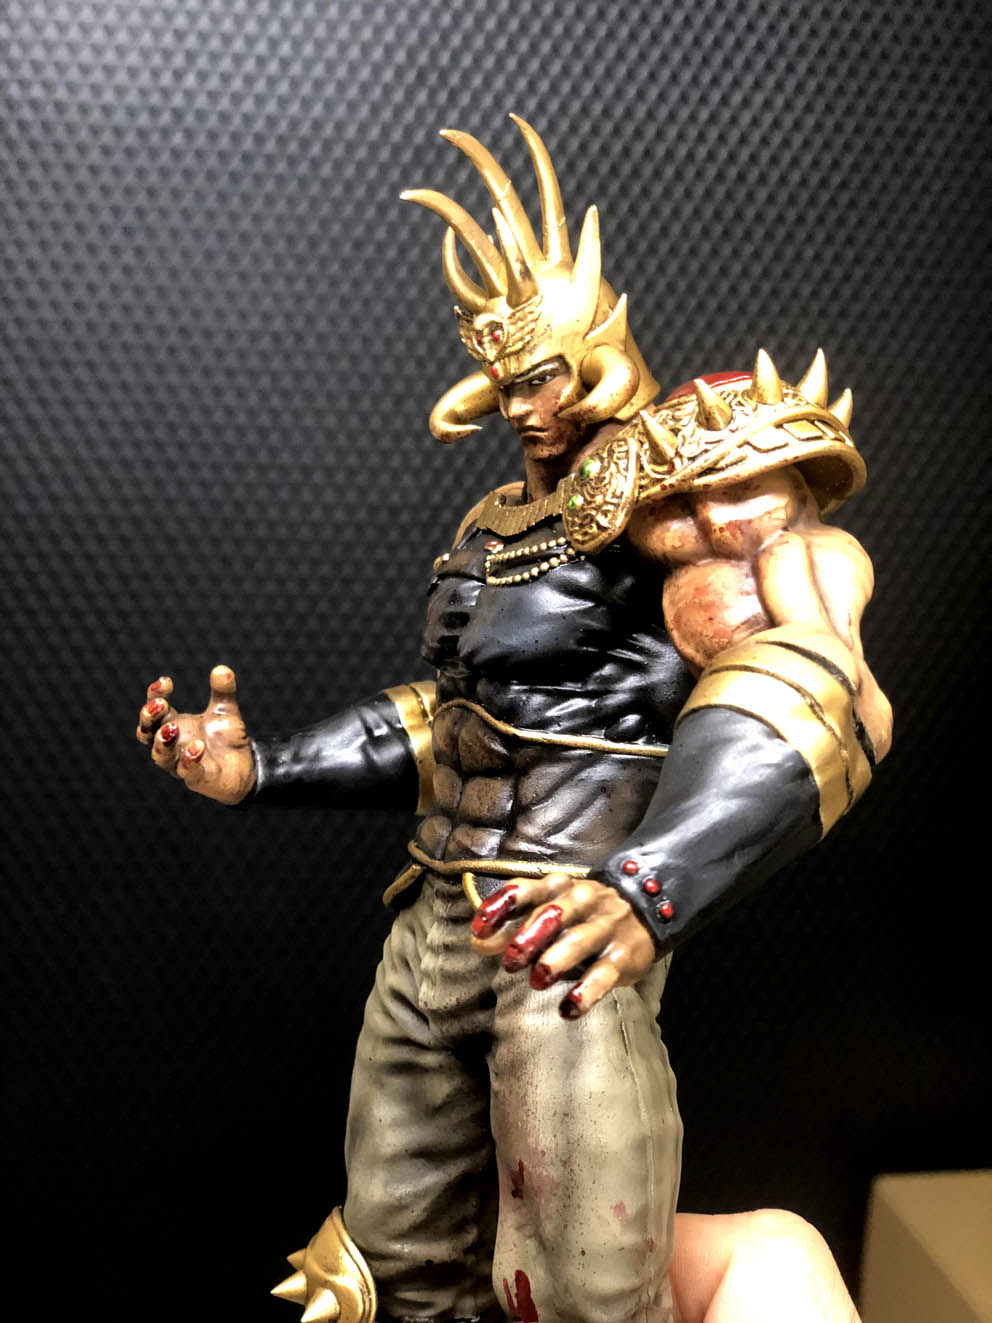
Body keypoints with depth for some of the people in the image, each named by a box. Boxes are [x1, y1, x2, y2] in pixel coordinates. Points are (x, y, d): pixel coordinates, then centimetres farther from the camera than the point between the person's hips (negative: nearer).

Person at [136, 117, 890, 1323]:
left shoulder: (681, 470, -9)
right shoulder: (495, 526, 16)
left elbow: (808, 680, -29)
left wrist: (647, 886, -46)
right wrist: (260, 770, 15)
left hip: (565, 925, -7)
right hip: (435, 922, 8)